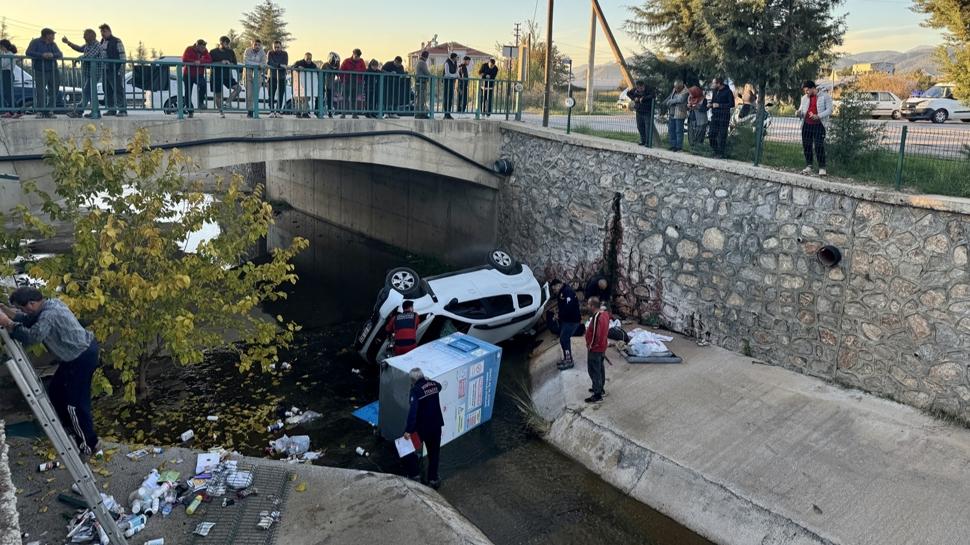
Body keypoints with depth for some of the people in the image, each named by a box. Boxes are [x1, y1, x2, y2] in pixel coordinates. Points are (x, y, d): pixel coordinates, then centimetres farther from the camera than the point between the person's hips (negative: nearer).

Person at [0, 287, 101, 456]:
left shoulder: (50, 314, -24)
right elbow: (26, 320, 15)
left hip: (82, 358, -11)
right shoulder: (49, 305, 8)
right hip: (79, 354, 11)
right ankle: (71, 428, 37)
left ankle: (90, 444, 11)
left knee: (75, 402, -2)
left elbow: (32, 336, -33)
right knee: (56, 391, 21)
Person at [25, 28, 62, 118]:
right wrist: (42, 55, -21)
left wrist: (53, 55, -17)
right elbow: (28, 52, -10)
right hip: (40, 71, -5)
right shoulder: (35, 42, 2)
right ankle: (40, 111, -4)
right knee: (40, 92, -8)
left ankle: (49, 111, 10)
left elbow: (60, 54, 4)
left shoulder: (53, 44, 17)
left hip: (53, 71, 5)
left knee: (53, 91, 3)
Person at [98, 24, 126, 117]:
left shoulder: (117, 41, -4)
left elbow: (122, 56, -9)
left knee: (118, 90, -10)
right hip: (105, 70, 8)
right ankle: (111, 109, 12)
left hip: (115, 71, -8)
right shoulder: (102, 42, 19)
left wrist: (121, 69, -16)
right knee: (108, 91, 7)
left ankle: (123, 110, -10)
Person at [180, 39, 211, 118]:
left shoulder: (205, 51, -2)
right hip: (188, 74, -1)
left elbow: (210, 60, -16)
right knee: (188, 92, 2)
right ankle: (190, 110, 15)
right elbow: (184, 59, -21)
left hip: (199, 74, 1)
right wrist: (194, 62, -23)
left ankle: (201, 103, -19)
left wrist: (200, 62, -29)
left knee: (203, 85, -32)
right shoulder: (189, 49, -9)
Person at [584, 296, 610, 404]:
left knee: (594, 371, 1)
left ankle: (597, 395, 8)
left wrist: (590, 346, -15)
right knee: (600, 368, 23)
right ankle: (600, 388, 38)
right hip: (602, 347, 10)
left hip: (595, 349, -10)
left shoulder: (596, 318, -30)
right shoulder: (605, 313, 0)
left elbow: (595, 334, -29)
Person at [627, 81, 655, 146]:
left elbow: (652, 95, -28)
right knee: (640, 126, 12)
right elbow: (628, 93, 15)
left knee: (648, 127, -8)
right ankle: (643, 141, 25)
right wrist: (634, 98, 0)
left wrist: (643, 98, -28)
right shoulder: (635, 90, 4)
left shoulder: (649, 90, -11)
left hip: (647, 112, -6)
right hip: (639, 112, 6)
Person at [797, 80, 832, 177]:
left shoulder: (825, 96, 1)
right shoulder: (804, 98, 15)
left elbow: (829, 110, -3)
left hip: (819, 125, -5)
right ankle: (809, 166, 14)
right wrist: (799, 113, -6)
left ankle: (822, 168, -5)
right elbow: (801, 109, 20)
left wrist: (818, 116, -19)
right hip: (806, 125, 5)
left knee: (819, 146, -9)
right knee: (807, 145, 4)